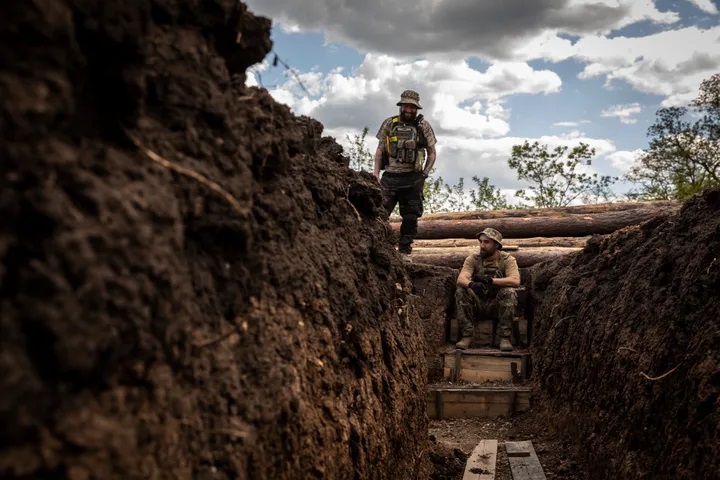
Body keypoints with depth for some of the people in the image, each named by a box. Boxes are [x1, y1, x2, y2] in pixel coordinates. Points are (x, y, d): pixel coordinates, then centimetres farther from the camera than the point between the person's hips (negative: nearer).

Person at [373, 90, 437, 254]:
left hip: (412, 179, 0)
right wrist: (376, 173, 0)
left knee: (411, 217, 4)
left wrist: (425, 173, -1)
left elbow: (432, 153, 10)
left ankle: (404, 249, 13)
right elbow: (380, 149, 9)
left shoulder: (423, 126, 5)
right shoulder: (389, 123, 6)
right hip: (390, 177, 0)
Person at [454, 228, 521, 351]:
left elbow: (515, 281, -26)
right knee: (461, 292, -24)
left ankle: (505, 337, -22)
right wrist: (471, 284, -43)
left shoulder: (507, 259, -7)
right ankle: (466, 336, -20)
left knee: (509, 292, -31)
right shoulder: (473, 258, -2)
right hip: (478, 303, 2)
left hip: (497, 304, -2)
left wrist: (490, 280, -36)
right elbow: (460, 279, -18)